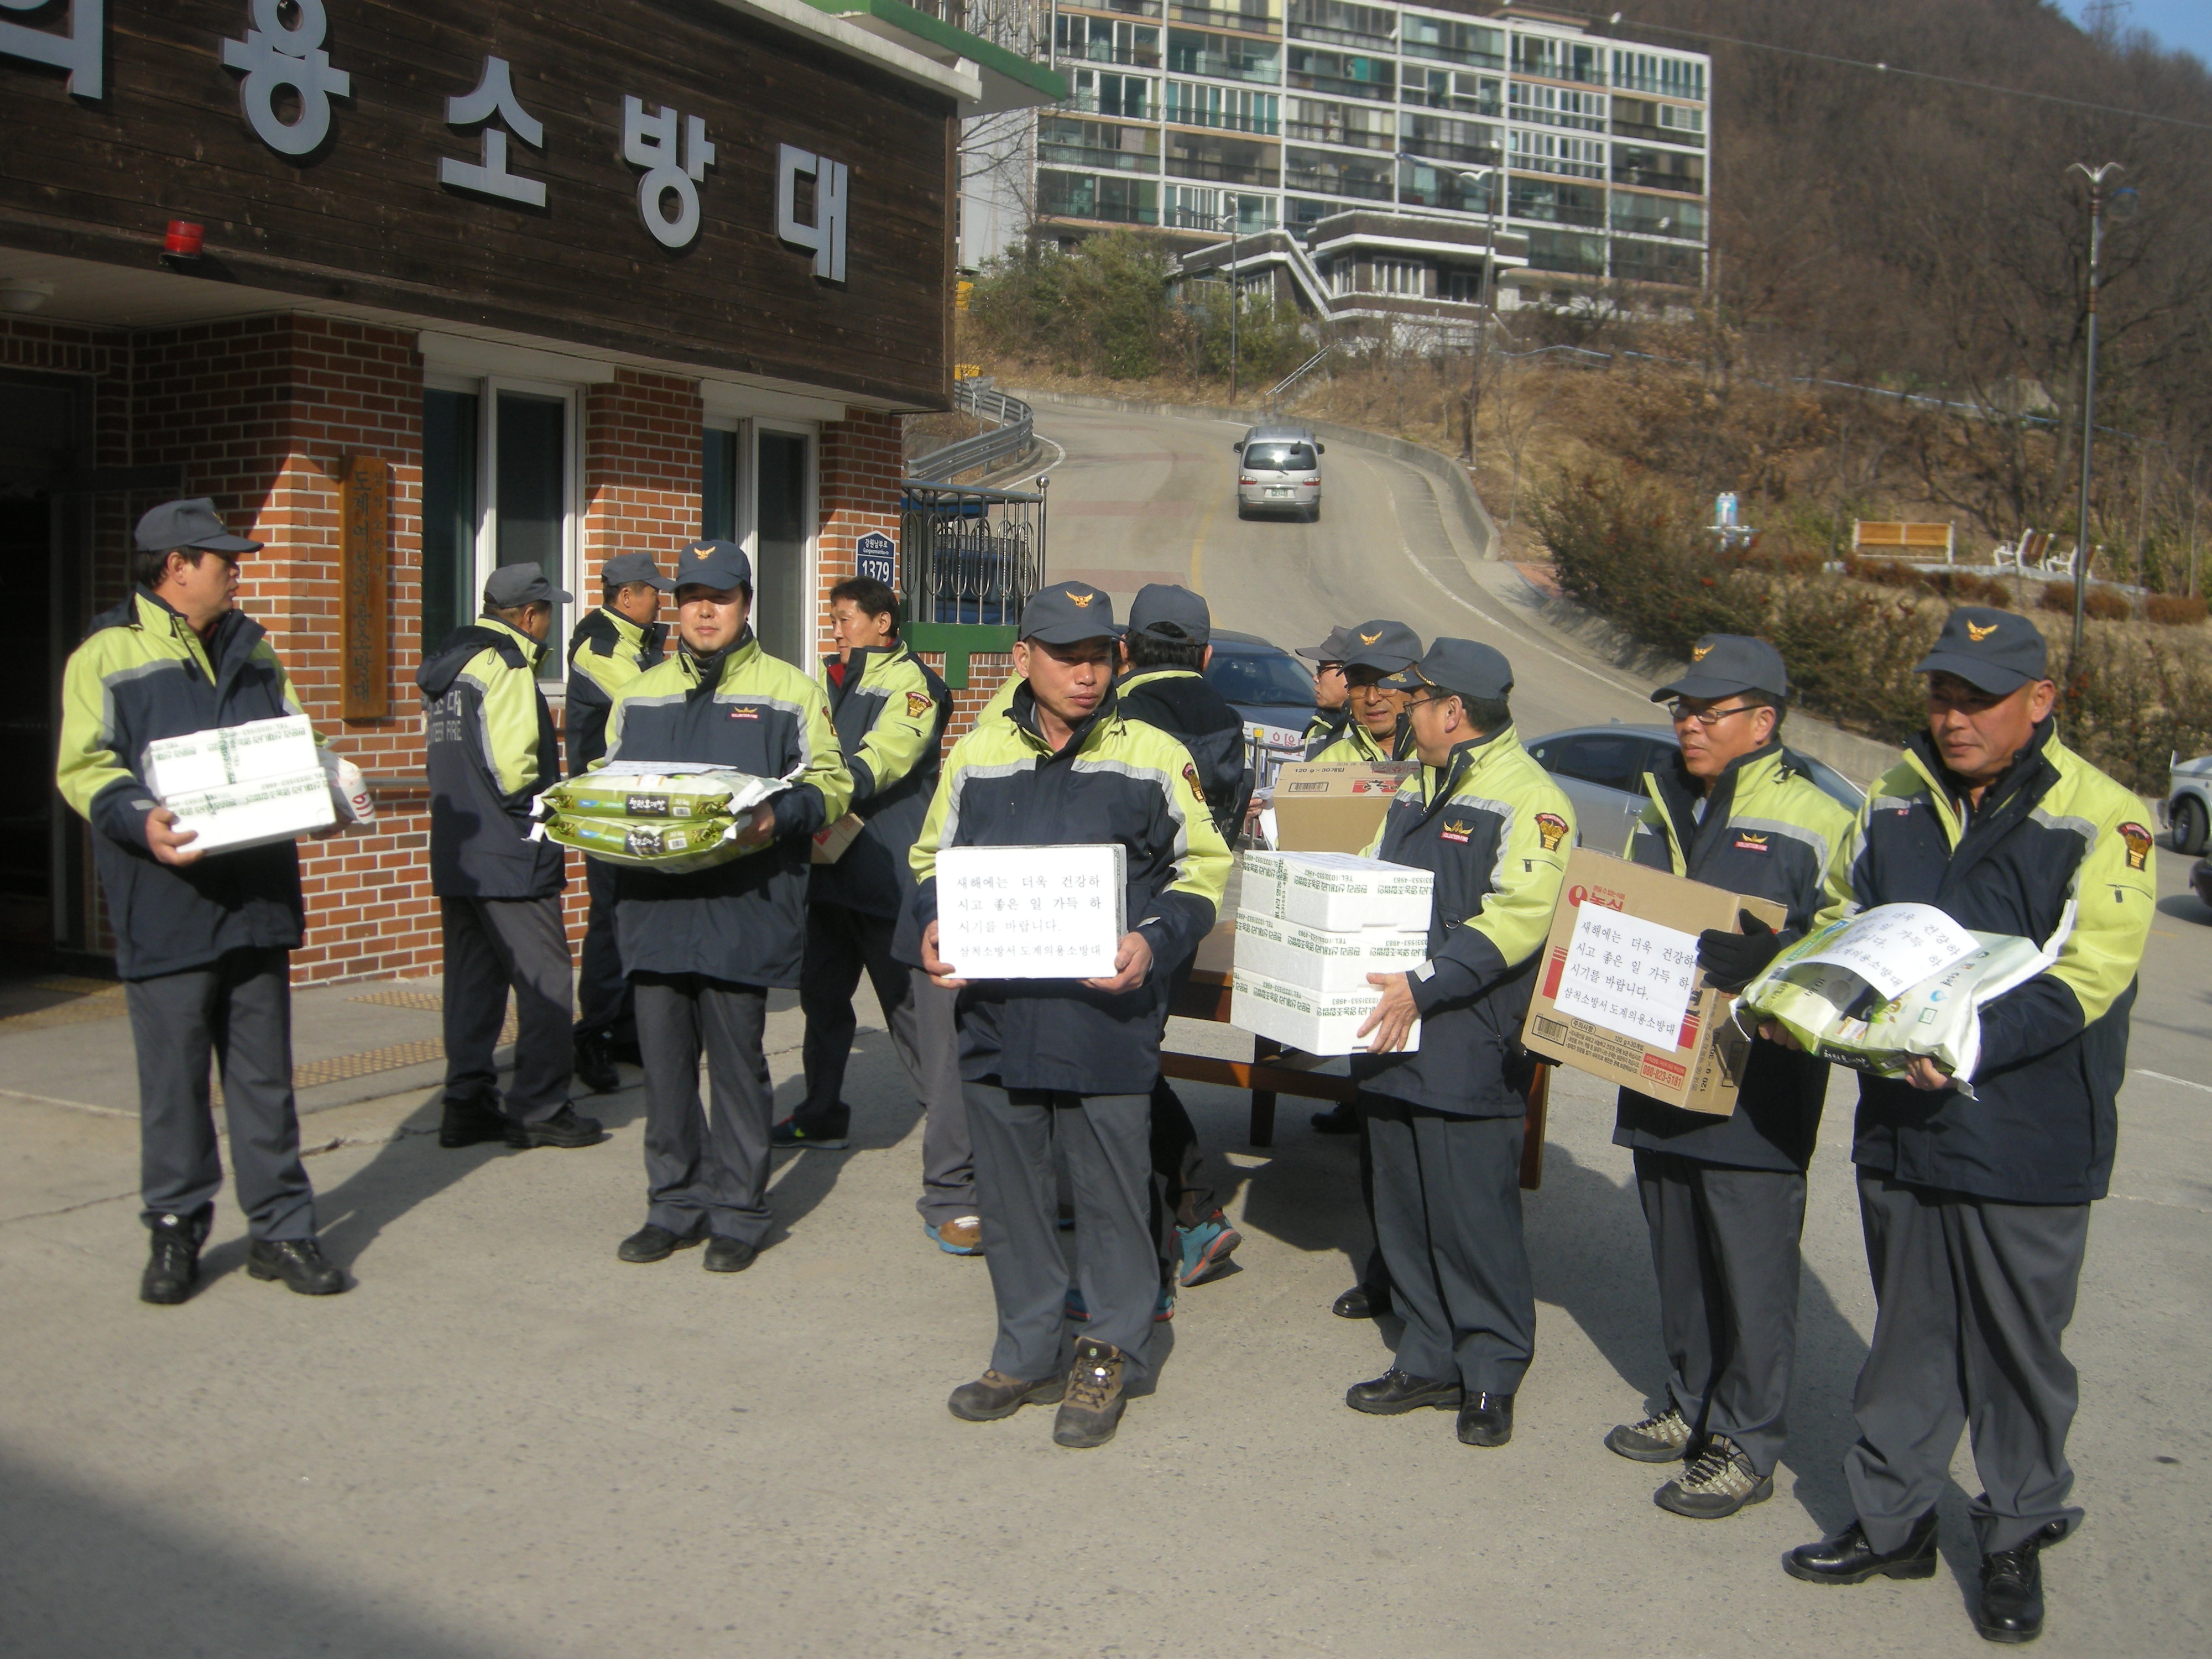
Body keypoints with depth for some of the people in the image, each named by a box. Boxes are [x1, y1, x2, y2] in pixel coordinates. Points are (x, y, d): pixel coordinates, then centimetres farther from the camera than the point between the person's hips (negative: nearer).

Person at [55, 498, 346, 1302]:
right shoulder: (107, 656, -3)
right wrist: (139, 820, -26)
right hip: (166, 909, -5)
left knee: (265, 1075, 10)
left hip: (258, 898, 5)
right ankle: (175, 1231, 18)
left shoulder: (252, 650, 16)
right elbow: (84, 767, -8)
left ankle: (281, 1229, 17)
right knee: (173, 1080, 3)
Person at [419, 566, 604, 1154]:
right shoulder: (506, 668, -14)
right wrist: (545, 806, -6)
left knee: (473, 980, 13)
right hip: (511, 858, -9)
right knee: (545, 983, -1)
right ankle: (539, 1110, 2)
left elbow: (444, 754, 16)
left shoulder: (449, 665, 15)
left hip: (456, 854, 9)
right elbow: (511, 764, -22)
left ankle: (467, 1105, 16)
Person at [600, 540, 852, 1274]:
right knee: (663, 1060, 7)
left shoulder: (789, 691, 4)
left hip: (744, 904, -4)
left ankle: (737, 1212, 15)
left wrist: (778, 816, -21)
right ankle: (675, 1204, 21)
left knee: (737, 1061, 3)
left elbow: (829, 786, -1)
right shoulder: (640, 695, 17)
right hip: (654, 903, 4)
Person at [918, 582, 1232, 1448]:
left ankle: (1110, 1356, 23)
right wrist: (933, 927, -4)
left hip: (1108, 1015, -3)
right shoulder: (975, 757, 8)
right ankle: (1028, 1352, 29)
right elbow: (933, 859, 17)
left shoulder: (1154, 757, 0)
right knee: (1008, 1190, 13)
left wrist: (1153, 943, -13)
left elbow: (1204, 867, 4)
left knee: (1112, 1190, 5)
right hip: (995, 1012, 4)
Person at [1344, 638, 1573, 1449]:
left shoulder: (1528, 801, -11)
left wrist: (1425, 986, -26)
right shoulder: (1416, 790, 19)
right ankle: (1430, 1362, 25)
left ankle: (1492, 1375, 12)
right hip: (1393, 1042, 9)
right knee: (1406, 1214, 13)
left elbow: (1517, 920, -21)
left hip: (1470, 1051, -9)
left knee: (1475, 1218, -2)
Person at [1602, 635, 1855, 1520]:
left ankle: (1747, 1445, 11)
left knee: (1751, 1268, 0)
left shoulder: (1812, 823, -9)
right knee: (1678, 1256, 17)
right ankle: (1691, 1407, 32)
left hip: (1754, 1090, -7)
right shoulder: (1661, 808, 14)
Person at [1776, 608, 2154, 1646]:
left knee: (2020, 1348, 10)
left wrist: (1977, 1042, -31)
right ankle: (1891, 1523, 31)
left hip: (2030, 1142, -4)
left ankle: (2017, 1542, 29)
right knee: (1908, 1332, 17)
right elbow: (1840, 922, 15)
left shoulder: (2101, 818, -9)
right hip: (1901, 1125, 5)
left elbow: (2085, 975, -17)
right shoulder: (1894, 801, 6)